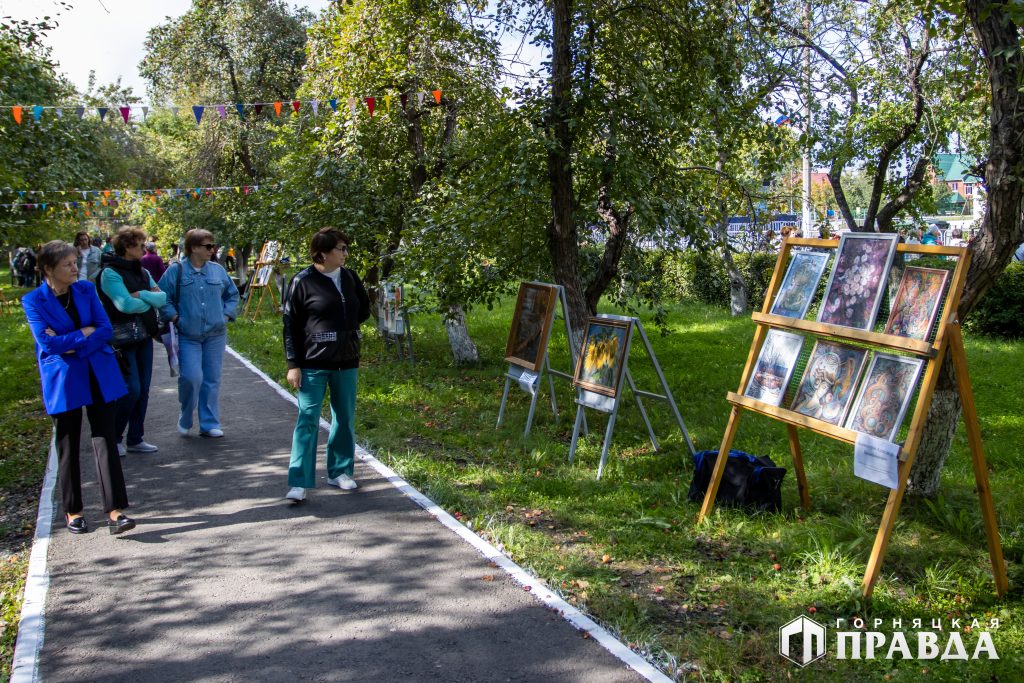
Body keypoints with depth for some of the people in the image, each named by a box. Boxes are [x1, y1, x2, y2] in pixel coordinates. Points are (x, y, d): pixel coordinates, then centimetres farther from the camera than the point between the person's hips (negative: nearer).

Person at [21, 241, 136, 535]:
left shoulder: (87, 289, 4)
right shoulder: (34, 301, -5)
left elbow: (106, 329, -2)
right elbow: (47, 343, -14)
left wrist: (71, 345, -13)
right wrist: (84, 333, -11)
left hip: (99, 377, 2)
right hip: (63, 381, -2)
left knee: (105, 441, -3)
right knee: (68, 447, 9)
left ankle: (115, 511, -4)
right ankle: (73, 511, 23)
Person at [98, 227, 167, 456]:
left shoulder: (142, 272, 12)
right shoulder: (110, 273, -10)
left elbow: (162, 298, 3)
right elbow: (126, 304, -20)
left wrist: (142, 295, -14)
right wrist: (150, 302, -5)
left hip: (144, 335, 7)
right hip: (123, 338, -7)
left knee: (143, 390, 8)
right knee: (131, 389, -9)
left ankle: (135, 439, 18)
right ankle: (114, 437, 10)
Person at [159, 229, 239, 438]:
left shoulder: (218, 271, 7)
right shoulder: (176, 270, -3)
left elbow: (232, 295, 18)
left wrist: (226, 315, 7)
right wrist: (175, 318, -8)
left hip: (215, 335, 4)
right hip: (188, 336, -4)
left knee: (212, 379, 6)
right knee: (191, 377, -13)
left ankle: (210, 424, 16)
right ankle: (185, 419, 12)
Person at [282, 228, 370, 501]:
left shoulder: (350, 278, 5)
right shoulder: (303, 281, -9)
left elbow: (364, 308, 21)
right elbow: (291, 324, -7)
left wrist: (348, 326, 5)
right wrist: (293, 364, -10)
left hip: (347, 362, 5)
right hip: (313, 363, -5)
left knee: (345, 419, 12)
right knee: (307, 420, -5)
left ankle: (340, 472, 27)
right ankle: (299, 482, -1)